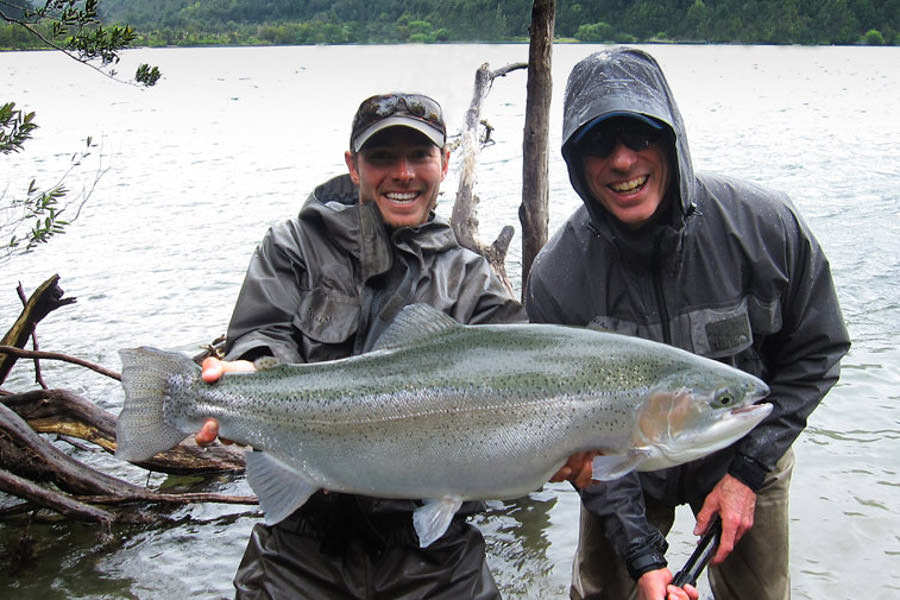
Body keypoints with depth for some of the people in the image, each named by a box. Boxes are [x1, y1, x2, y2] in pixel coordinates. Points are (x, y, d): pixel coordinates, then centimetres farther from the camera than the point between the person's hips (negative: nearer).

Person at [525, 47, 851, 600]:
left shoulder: (768, 225, -25)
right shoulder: (556, 277, -25)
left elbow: (815, 352, -9)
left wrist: (749, 469, -15)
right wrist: (641, 552, -23)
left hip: (747, 456, 1)